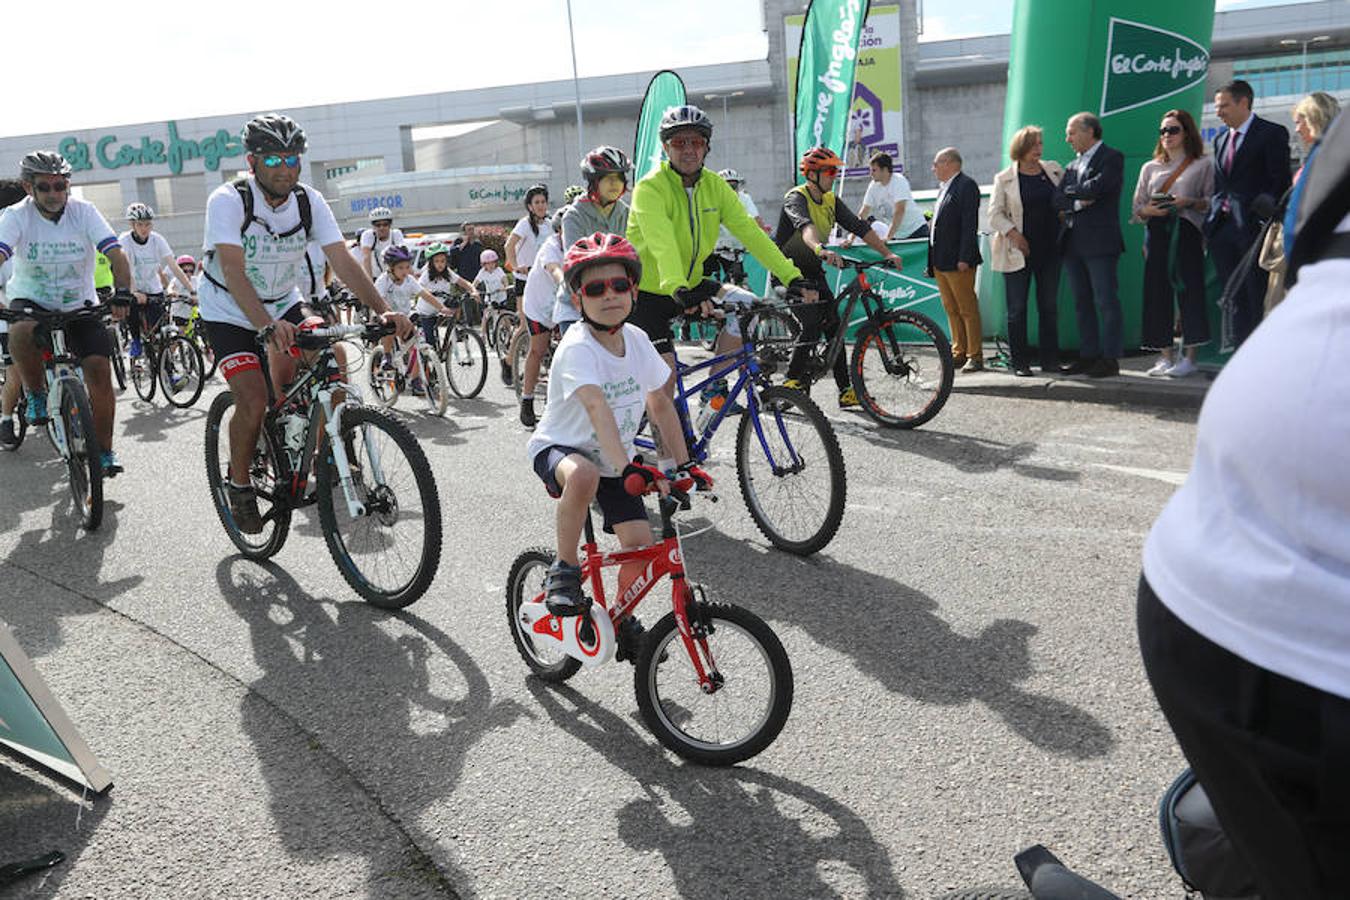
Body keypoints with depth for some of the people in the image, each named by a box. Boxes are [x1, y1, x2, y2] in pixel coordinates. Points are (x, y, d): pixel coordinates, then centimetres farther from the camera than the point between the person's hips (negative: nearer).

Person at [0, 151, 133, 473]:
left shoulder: (84, 211, -11)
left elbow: (117, 255, -20)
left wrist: (122, 294, -38)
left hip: (78, 304, 1)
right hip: (30, 300, 0)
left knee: (99, 369, -14)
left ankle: (104, 451, -1)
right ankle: (37, 395, -5)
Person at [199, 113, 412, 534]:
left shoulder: (308, 201, -13)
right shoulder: (228, 200, -25)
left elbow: (342, 261, -20)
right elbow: (233, 269, -37)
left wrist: (383, 311, -35)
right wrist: (267, 326, -53)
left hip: (283, 304, 5)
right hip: (229, 312, -4)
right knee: (254, 402, -17)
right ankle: (238, 484, 7)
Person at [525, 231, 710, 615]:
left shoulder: (637, 339, -4)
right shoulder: (577, 348, -24)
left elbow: (660, 404, 4)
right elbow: (597, 407, -40)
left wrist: (684, 463, 0)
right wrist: (627, 467, -53)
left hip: (612, 458, 6)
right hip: (559, 448, -5)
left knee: (641, 544, -9)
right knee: (584, 476, -41)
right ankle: (564, 569, -17)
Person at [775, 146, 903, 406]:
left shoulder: (831, 201, 5)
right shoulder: (796, 198, -18)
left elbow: (860, 227, -1)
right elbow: (805, 226, -39)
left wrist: (887, 253, -12)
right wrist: (821, 249, -59)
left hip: (812, 271, 7)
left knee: (833, 324, 0)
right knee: (813, 324, -20)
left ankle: (846, 391, 2)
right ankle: (793, 381, -6)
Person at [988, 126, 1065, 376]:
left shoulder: (1054, 169, 9)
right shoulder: (1004, 178, 0)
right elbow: (995, 214, -2)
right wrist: (1014, 234, -14)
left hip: (1050, 249, 3)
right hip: (1018, 251, -3)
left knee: (1049, 306, 6)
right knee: (1017, 308, 0)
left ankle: (1050, 360, 14)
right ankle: (1020, 362, 8)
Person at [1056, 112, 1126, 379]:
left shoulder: (1112, 157, -1)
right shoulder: (1073, 165, 19)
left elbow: (1096, 187, -17)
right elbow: (1058, 200, 8)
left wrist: (1071, 189, -1)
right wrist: (1078, 202, -10)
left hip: (1100, 241, -7)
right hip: (1072, 243, 7)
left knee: (1106, 301, -5)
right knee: (1082, 303, 9)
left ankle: (1110, 359, -1)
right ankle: (1088, 355, 16)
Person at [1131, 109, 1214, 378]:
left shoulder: (1202, 165, 8)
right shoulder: (1150, 167, 18)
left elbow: (1212, 202, 2)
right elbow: (1136, 207, 15)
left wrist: (1190, 203, -15)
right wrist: (1148, 210, -6)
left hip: (1186, 232, -3)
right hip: (1156, 233, 4)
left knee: (1189, 290, -7)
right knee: (1157, 291, -1)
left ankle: (1189, 357, -4)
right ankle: (1165, 355, 5)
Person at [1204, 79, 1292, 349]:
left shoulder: (1272, 133, -2)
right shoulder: (1220, 139, 18)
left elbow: (1280, 182, -7)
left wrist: (1266, 221, -15)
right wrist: (1211, 220, 6)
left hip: (1253, 226, -6)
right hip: (1222, 226, 6)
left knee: (1259, 300, -4)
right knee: (1236, 299, 9)